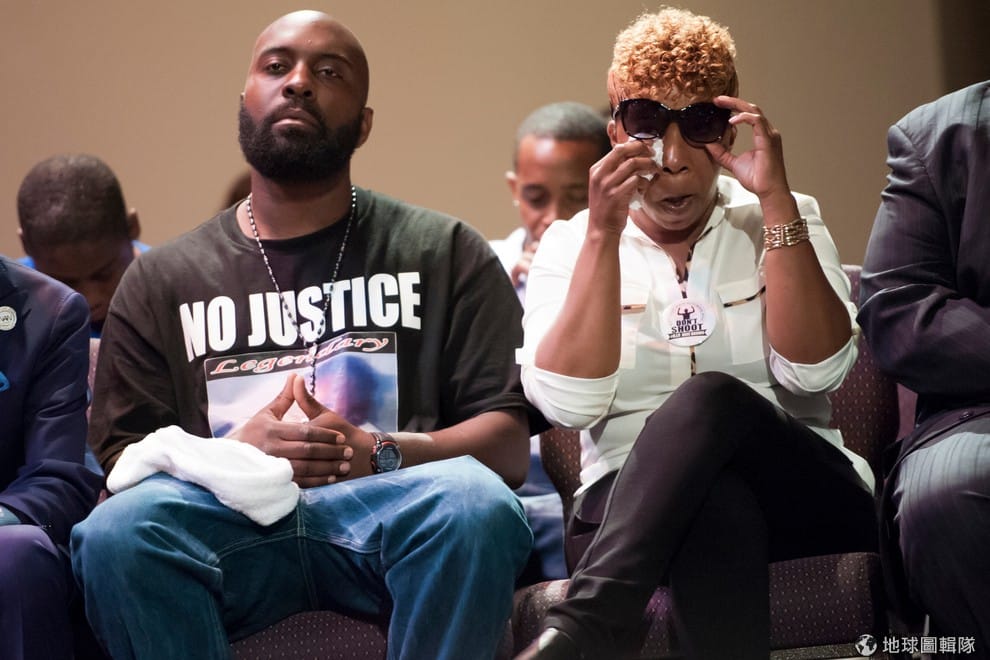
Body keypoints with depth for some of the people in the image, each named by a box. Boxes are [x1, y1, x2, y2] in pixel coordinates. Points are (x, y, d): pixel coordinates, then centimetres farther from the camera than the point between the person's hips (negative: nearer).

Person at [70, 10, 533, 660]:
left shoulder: (445, 252, 15)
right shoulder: (161, 278, 19)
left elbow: (507, 442, 6)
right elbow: (119, 460, 11)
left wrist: (380, 454, -13)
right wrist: (233, 457, -10)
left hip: (389, 506, 0)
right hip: (232, 511, 1)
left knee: (474, 503, -35)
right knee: (116, 532, -33)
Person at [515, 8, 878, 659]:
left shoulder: (783, 221, 10)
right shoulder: (571, 244, 9)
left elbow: (815, 372, -8)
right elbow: (568, 402, -8)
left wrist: (775, 201, -12)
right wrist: (603, 234, -14)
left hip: (802, 498, 1)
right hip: (630, 505, -1)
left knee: (708, 399, -34)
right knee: (713, 498, -39)